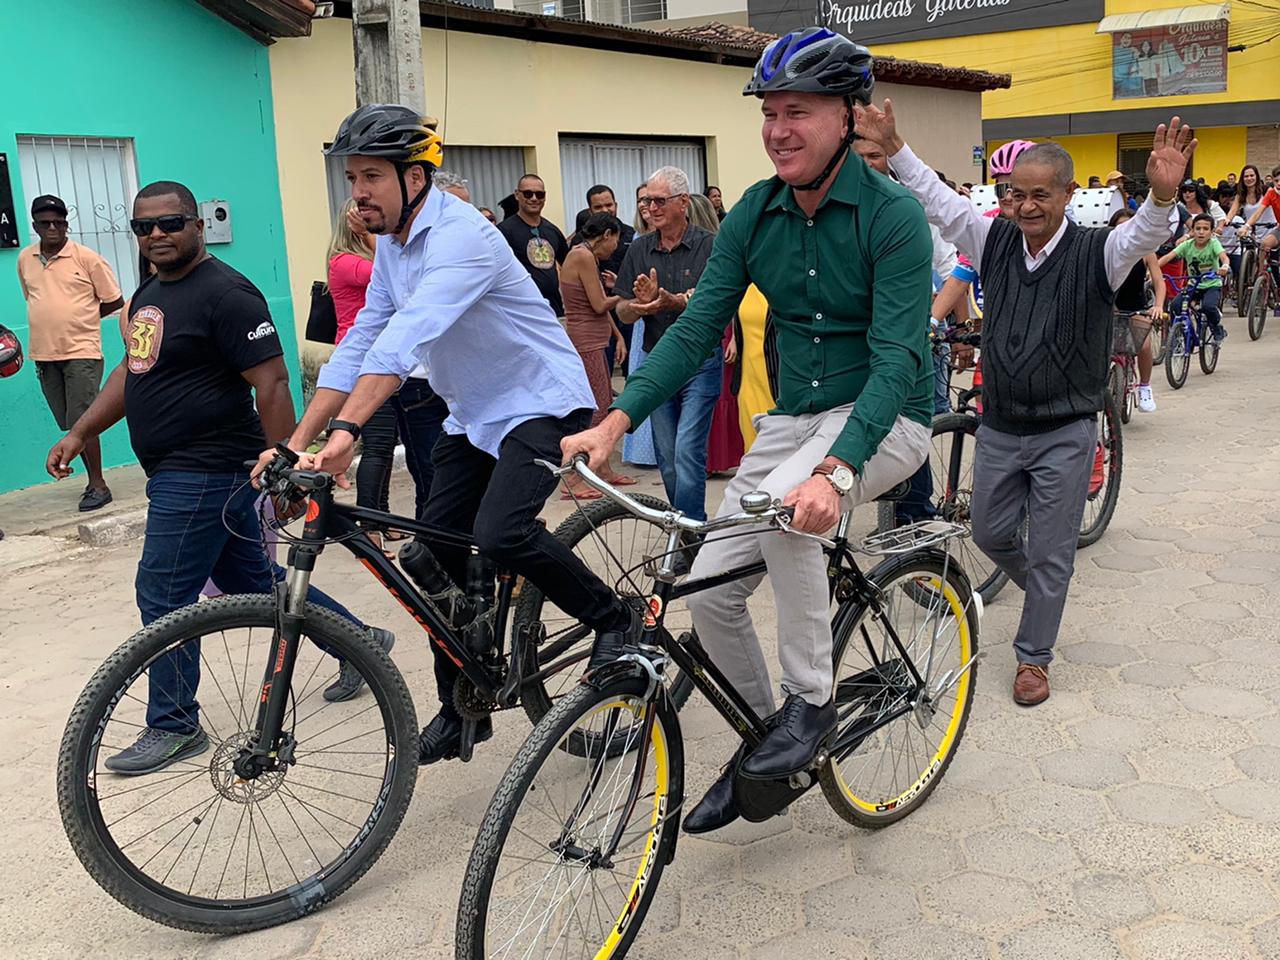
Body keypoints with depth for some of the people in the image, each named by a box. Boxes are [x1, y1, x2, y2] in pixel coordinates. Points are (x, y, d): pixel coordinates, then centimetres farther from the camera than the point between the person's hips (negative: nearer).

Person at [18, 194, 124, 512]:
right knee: (69, 425, 10)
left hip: (81, 352, -5)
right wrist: (59, 320, 11)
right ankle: (93, 480, 20)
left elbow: (114, 302, -1)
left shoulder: (87, 258, -5)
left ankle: (98, 485, 1)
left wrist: (80, 318, 1)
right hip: (45, 355, 5)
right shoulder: (25, 260, 9)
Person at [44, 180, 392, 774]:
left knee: (163, 597, -3)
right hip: (175, 472, 10)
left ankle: (173, 726, 12)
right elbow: (131, 372, 23)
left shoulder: (225, 294, -16)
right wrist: (78, 434, 16)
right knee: (251, 582, 17)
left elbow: (271, 383, -20)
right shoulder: (148, 295, 14)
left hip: (206, 473, -10)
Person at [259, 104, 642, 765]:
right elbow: (359, 343, 3)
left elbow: (406, 337, -38)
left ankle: (614, 619, -3)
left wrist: (346, 429, -49)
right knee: (435, 556, 3)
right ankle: (462, 709, 18)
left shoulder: (459, 236, -24)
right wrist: (297, 443, -5)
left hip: (540, 402, -9)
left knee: (500, 534, -29)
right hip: (473, 414, 9)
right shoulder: (391, 244, 4)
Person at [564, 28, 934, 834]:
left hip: (886, 417, -6)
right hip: (794, 418, 6)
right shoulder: (754, 214, -1)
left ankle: (812, 700, -13)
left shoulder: (892, 215, -18)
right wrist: (616, 421, -16)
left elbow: (897, 356, -25)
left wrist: (835, 471, -40)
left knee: (784, 509, -36)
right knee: (709, 592, -2)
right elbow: (699, 324, -4)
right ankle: (759, 744, 22)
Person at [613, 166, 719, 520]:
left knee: (687, 451, -14)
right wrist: (640, 304, -16)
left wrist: (674, 302, -27)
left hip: (700, 363, -5)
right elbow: (622, 312, 7)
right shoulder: (640, 249, 8)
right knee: (667, 459, 8)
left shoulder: (710, 245, -5)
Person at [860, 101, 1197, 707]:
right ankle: (1041, 587, 49)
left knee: (1050, 555, 6)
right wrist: (893, 149, -16)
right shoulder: (995, 241, 0)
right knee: (991, 535, 18)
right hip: (999, 429, 4)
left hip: (1065, 434, -4)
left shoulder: (1094, 254, -11)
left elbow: (1140, 236, -30)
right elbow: (938, 201, -4)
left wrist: (1163, 195, -53)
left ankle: (1033, 657, 23)